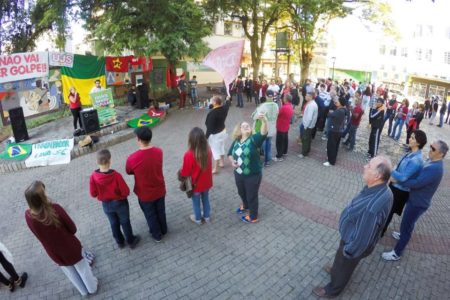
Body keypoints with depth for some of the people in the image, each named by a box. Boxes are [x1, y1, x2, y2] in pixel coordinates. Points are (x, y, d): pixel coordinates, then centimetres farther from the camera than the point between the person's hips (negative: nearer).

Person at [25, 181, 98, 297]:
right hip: (71, 248, -3)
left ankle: (84, 291, 52)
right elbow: (73, 228, -17)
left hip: (54, 253, 3)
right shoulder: (55, 209, -31)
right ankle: (92, 287, 48)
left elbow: (39, 234, -3)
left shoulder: (28, 216, -21)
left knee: (70, 272, 29)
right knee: (82, 268, 25)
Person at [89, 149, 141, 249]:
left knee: (114, 223, 24)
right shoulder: (116, 175, -31)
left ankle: (120, 242, 44)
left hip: (106, 205, 3)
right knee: (125, 222, 19)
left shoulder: (93, 176, -21)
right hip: (120, 203, -3)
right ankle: (131, 241, 38)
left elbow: (93, 194, -9)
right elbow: (126, 192, -23)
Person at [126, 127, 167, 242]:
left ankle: (157, 235, 44)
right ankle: (163, 230, 50)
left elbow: (128, 172, -6)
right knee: (161, 211, 27)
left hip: (145, 194, -3)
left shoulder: (132, 158, -28)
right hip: (160, 190, 3)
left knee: (150, 215, 22)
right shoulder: (159, 152, -17)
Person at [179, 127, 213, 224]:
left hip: (195, 184, -4)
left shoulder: (189, 155, -32)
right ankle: (207, 216, 47)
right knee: (205, 199, 27)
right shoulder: (208, 151, -16)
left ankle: (198, 219, 43)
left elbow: (185, 172, -19)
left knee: (196, 202, 21)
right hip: (206, 182, 4)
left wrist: (180, 173, 2)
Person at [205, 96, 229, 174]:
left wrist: (206, 136, -20)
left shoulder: (212, 113, -29)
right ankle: (221, 162, 40)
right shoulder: (224, 108, -6)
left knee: (215, 150, 2)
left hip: (215, 134, -8)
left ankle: (215, 168, 10)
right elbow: (227, 104, 20)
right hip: (223, 131, 8)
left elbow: (210, 126, -27)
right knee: (221, 147, 23)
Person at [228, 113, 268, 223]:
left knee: (252, 196, 11)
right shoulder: (236, 141, -1)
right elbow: (230, 154, 13)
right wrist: (232, 161, -9)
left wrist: (264, 121, -54)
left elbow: (263, 133, -36)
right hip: (238, 174, 6)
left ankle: (253, 217, 34)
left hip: (253, 175, -6)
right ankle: (245, 205, 59)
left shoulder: (254, 139, -16)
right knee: (241, 192, 28)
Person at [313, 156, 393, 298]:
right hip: (354, 235, 7)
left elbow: (362, 240, -32)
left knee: (343, 267, 23)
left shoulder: (372, 207, -45)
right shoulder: (381, 190, -15)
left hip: (355, 244, -7)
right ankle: (336, 270, 64)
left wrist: (348, 252, -14)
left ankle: (332, 290, 51)